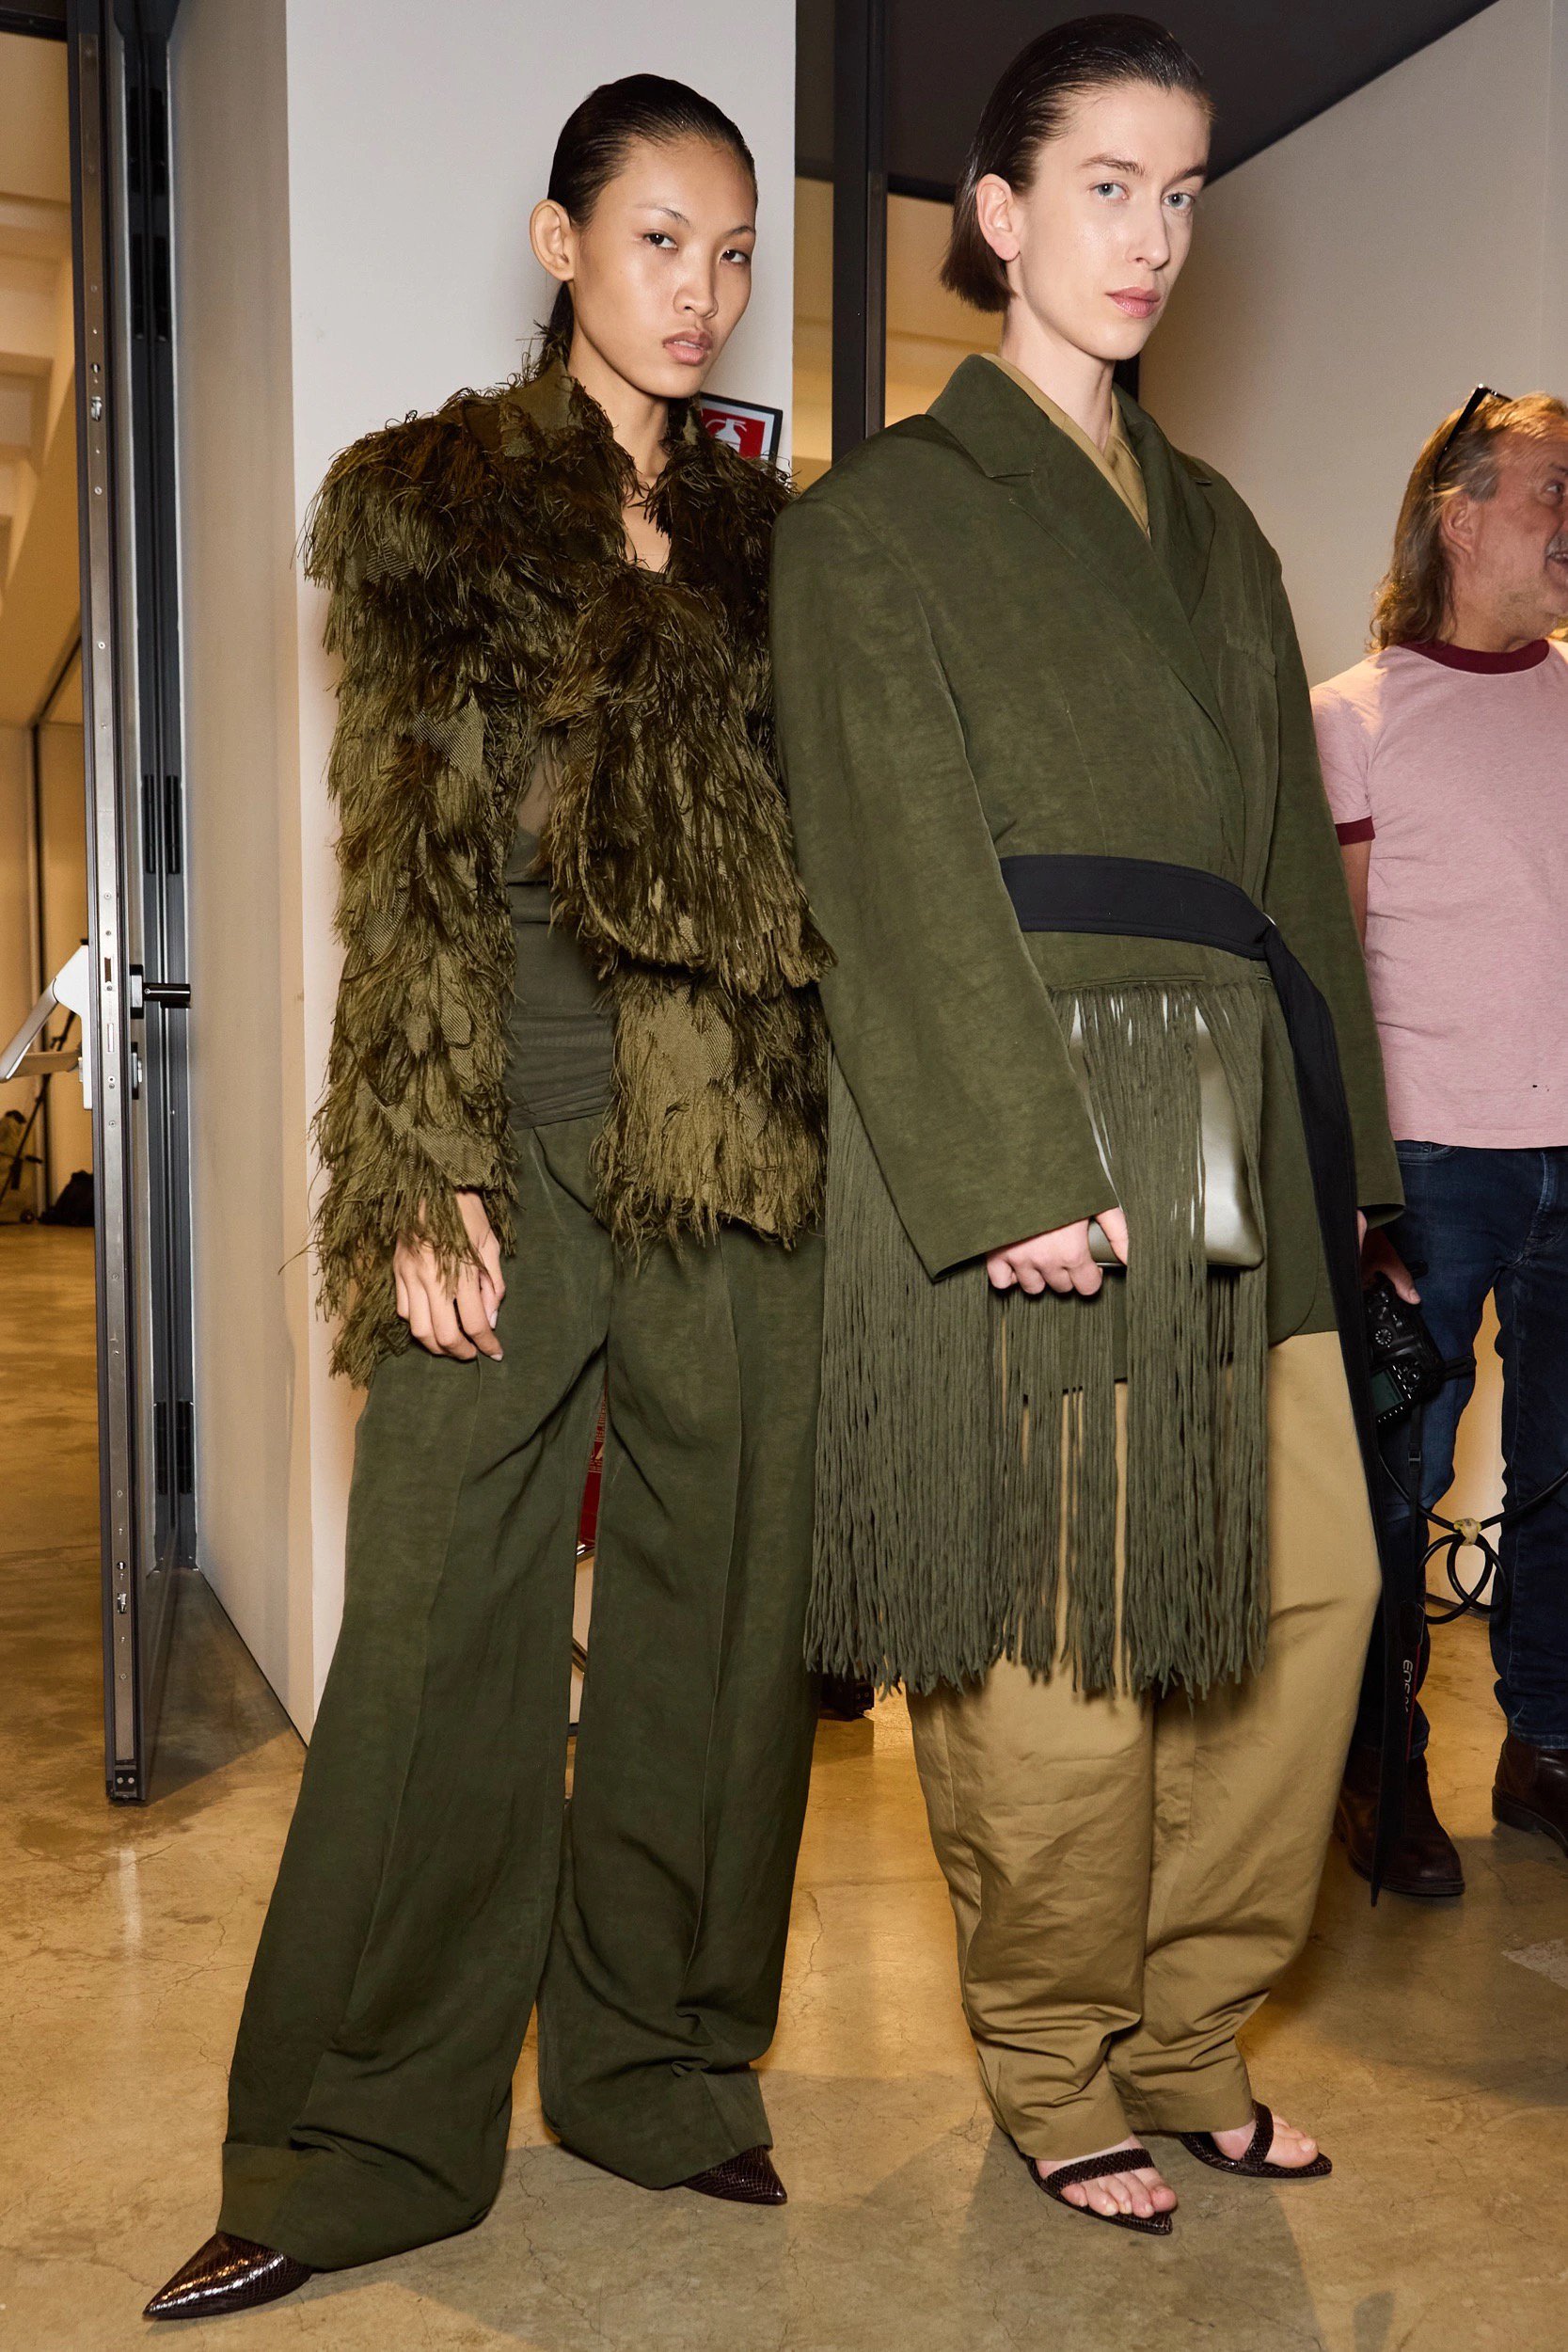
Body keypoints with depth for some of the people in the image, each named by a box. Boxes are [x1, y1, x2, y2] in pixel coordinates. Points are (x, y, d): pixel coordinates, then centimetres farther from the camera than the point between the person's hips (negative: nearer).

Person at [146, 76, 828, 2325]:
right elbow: (412, 865, -1)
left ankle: (663, 2070, 26)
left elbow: (824, 850, 15)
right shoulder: (432, 501, 8)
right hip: (518, 1135, -3)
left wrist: (848, 1138, 7)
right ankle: (363, 2146, 16)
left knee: (720, 1607, 7)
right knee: (441, 1618, -1)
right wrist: (430, 1182, -8)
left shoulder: (769, 531, 17)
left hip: (750, 1145, 3)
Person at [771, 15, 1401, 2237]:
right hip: (1014, 1114, -6)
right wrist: (1016, 1168, -19)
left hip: (1224, 1126, 7)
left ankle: (1187, 2021, 27)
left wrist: (1332, 1143, 11)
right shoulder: (885, 512, 1)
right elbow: (904, 865, -10)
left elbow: (1285, 845, 18)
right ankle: (1058, 2065, 24)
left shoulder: (1209, 524, 21)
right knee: (1061, 1630, 1)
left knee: (1312, 1576, 7)